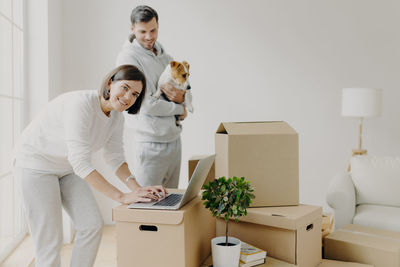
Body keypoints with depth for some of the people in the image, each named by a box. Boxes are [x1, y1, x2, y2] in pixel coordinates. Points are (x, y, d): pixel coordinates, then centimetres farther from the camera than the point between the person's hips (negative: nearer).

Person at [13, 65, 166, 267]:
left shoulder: (116, 118, -6)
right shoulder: (81, 104, -31)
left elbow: (115, 157, 0)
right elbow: (80, 162, -36)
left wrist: (137, 189, -16)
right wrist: (122, 197, -37)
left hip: (66, 168, 7)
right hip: (36, 164, -7)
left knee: (92, 225, -2)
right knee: (50, 241, -5)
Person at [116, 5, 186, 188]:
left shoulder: (165, 56, 13)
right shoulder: (128, 57, -10)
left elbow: (186, 90, 14)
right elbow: (147, 104, -18)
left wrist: (181, 98, -11)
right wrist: (179, 109, -5)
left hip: (174, 139, 7)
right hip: (151, 144, -7)